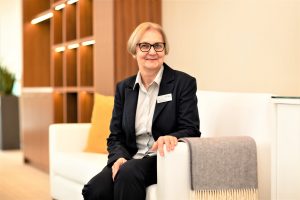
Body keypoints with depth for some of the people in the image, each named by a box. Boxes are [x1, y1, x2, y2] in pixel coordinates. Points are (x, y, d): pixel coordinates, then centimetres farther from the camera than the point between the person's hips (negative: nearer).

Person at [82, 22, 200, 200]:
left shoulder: (184, 83, 0)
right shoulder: (124, 88, 13)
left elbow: (191, 130, -5)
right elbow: (115, 136, 12)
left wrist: (171, 138, -28)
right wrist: (119, 157, -12)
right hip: (130, 160, 3)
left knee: (128, 173, -35)